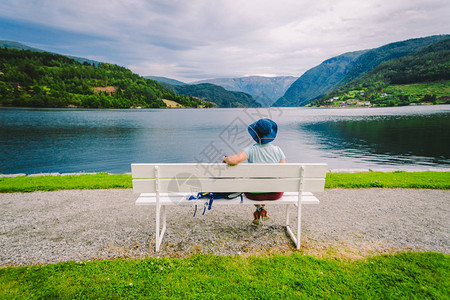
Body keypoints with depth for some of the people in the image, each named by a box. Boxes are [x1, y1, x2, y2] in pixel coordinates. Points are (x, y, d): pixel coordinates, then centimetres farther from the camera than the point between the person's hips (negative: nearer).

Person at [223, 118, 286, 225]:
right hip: (275, 194, 2)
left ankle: (259, 208, 32)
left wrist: (225, 159, -8)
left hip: (255, 194, -1)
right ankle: (262, 210, 32)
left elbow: (232, 160, -31)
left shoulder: (251, 150, -17)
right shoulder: (278, 150, -9)